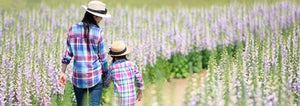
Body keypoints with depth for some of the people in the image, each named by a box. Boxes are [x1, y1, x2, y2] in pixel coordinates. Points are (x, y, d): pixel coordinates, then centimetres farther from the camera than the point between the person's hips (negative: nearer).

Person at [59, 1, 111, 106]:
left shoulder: (73, 29, -2)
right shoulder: (99, 31, -9)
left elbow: (68, 54, 0)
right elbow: (102, 57, -3)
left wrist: (63, 72, 8)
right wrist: (105, 73, 10)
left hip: (78, 75, 3)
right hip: (95, 75, -3)